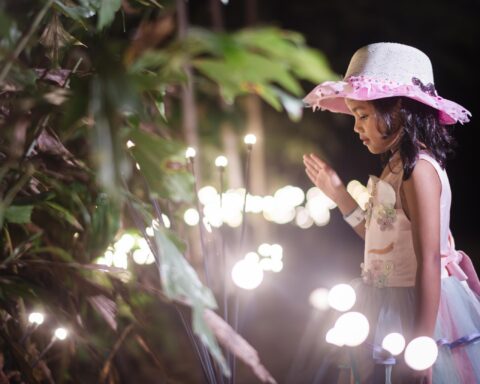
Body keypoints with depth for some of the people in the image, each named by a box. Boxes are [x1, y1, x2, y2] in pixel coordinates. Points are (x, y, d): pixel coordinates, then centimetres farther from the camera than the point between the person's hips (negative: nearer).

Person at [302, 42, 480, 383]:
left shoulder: (418, 170, -18)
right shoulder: (399, 166, 9)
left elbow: (429, 261, -23)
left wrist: (420, 345, -24)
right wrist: (336, 191, 17)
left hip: (417, 313, -9)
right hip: (392, 315, 9)